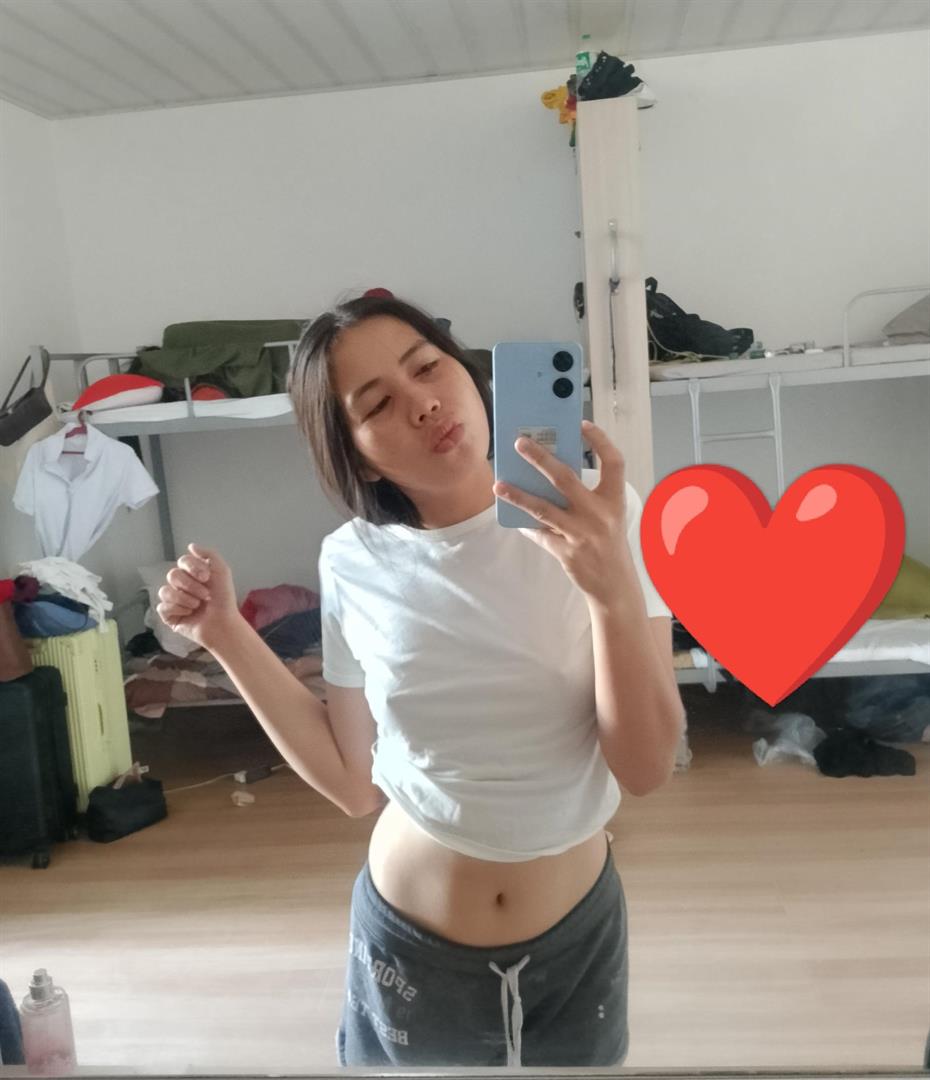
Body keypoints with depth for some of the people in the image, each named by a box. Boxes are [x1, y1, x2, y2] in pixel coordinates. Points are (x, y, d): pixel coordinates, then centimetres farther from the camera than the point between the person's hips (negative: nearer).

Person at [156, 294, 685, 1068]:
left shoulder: (599, 517, -17)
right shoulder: (355, 562, -11)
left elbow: (647, 769, -18)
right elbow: (357, 785, -4)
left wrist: (614, 587, -34)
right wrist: (225, 634, -8)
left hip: (578, 934, 0)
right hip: (407, 945, 1)